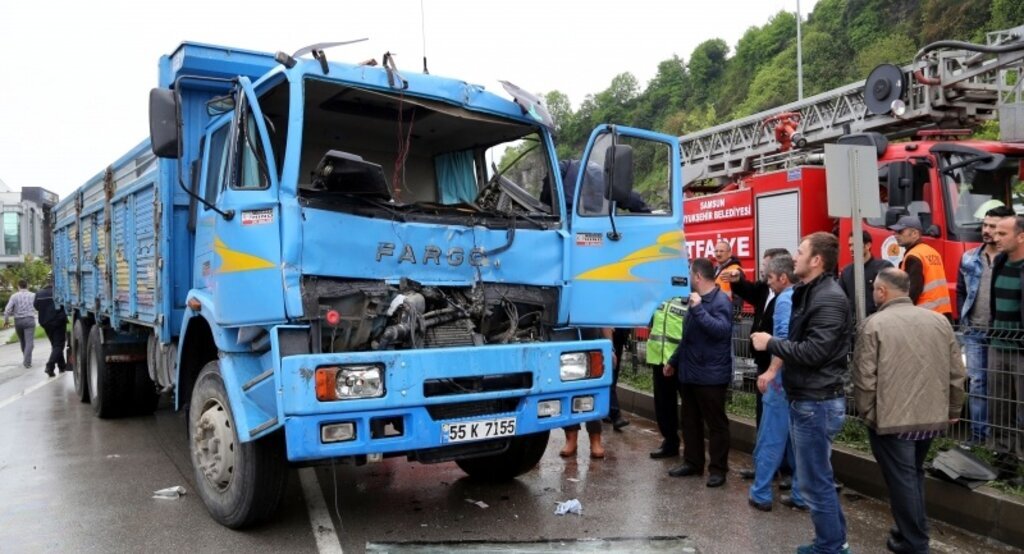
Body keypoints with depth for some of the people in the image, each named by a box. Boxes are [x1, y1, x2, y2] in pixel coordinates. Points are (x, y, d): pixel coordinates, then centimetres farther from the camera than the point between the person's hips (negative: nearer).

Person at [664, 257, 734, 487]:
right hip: (689, 373, 9)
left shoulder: (720, 300, -13)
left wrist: (698, 309, -30)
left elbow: (722, 330, -29)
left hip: (711, 375, -9)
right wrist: (674, 361, 25)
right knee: (690, 421, 15)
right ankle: (692, 462, 27)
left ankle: (718, 469, 12)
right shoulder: (696, 300, 15)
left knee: (716, 423, 3)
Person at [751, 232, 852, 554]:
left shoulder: (829, 298, -18)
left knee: (815, 482, 0)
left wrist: (770, 343, -15)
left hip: (817, 403, -10)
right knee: (817, 477, 19)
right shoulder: (809, 293, 14)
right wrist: (783, 369, 2)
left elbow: (813, 351, -25)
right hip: (805, 399, 10)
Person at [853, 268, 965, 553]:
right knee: (914, 474, 22)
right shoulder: (939, 321, 3)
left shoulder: (875, 324, -13)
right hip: (931, 417, 6)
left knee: (901, 479, 6)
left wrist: (866, 412, -1)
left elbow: (865, 377, -15)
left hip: (891, 419, -6)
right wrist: (953, 409, 19)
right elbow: (957, 373, 7)